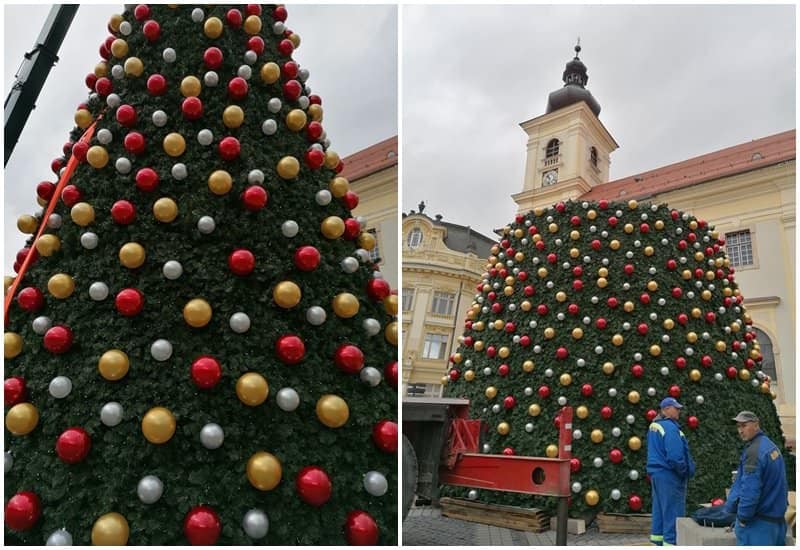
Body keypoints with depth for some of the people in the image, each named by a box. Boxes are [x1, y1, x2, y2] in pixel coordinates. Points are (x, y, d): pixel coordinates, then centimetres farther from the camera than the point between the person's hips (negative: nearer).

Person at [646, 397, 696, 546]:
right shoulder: (670, 427, -18)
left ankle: (658, 541, 23)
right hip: (669, 475, -10)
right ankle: (671, 542, 0)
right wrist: (684, 472, -8)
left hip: (656, 472, 10)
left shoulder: (654, 426, 13)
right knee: (672, 512, -3)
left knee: (660, 510, 16)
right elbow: (675, 455, -23)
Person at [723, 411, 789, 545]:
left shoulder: (753, 451, -20)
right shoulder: (772, 446, 9)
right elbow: (782, 485, 17)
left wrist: (743, 517, -11)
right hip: (777, 519, 9)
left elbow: (750, 489, -21)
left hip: (758, 521, -9)